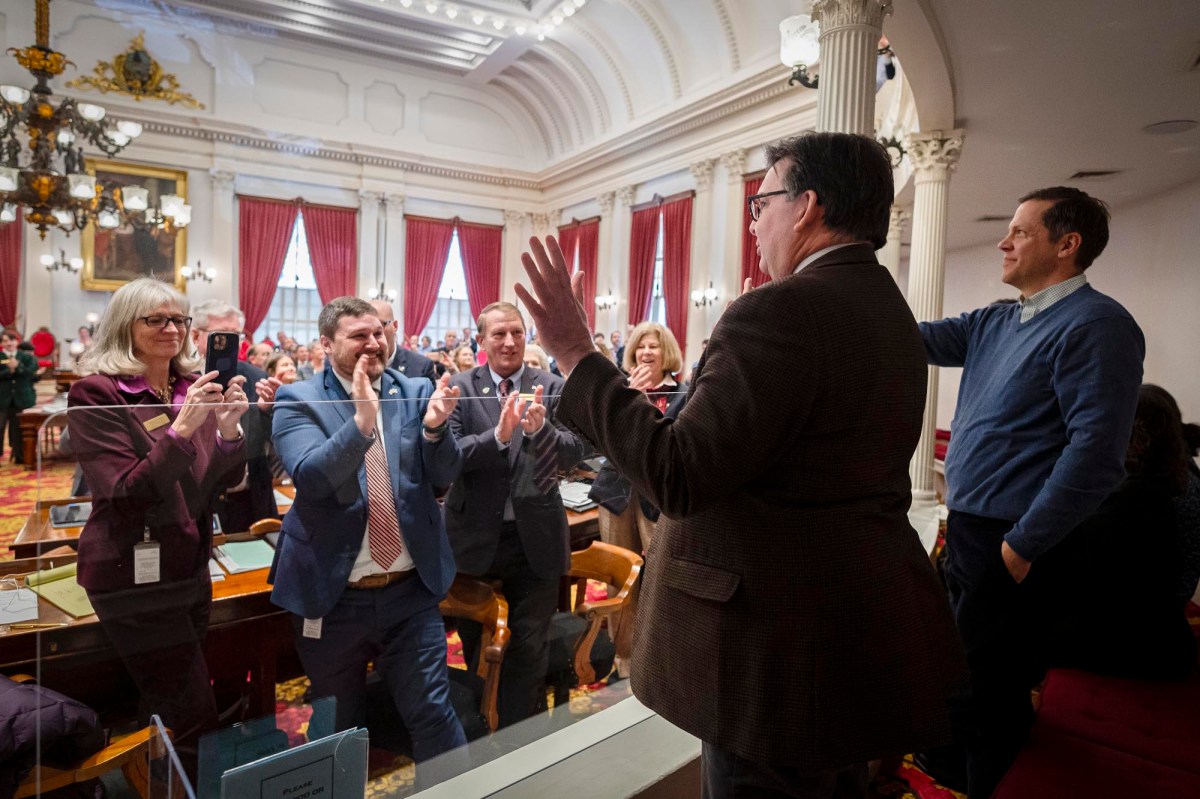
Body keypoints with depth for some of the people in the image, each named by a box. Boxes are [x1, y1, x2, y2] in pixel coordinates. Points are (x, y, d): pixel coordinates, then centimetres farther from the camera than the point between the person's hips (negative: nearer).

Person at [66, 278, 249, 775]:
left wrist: (228, 428, -16)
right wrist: (182, 427, -30)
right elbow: (125, 493, -20)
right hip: (135, 577, -6)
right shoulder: (97, 393, -12)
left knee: (166, 712, 20)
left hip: (190, 567, 6)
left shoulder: (194, 388, 5)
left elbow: (226, 478, 3)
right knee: (195, 719, -2)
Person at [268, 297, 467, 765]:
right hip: (332, 595, 0)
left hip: (412, 590, 1)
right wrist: (360, 421, -36)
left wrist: (434, 428, -23)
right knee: (337, 729, 20)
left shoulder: (416, 392, 1)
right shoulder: (299, 401, -5)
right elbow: (309, 476, -21)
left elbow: (445, 475, -3)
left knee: (433, 714, 7)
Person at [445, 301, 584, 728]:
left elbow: (574, 453, -10)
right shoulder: (461, 387, -3)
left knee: (529, 651, 11)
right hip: (476, 536, 1)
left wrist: (541, 428, -30)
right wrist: (498, 434, -30)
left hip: (535, 537, 0)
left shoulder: (552, 388, -2)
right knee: (474, 645, 20)